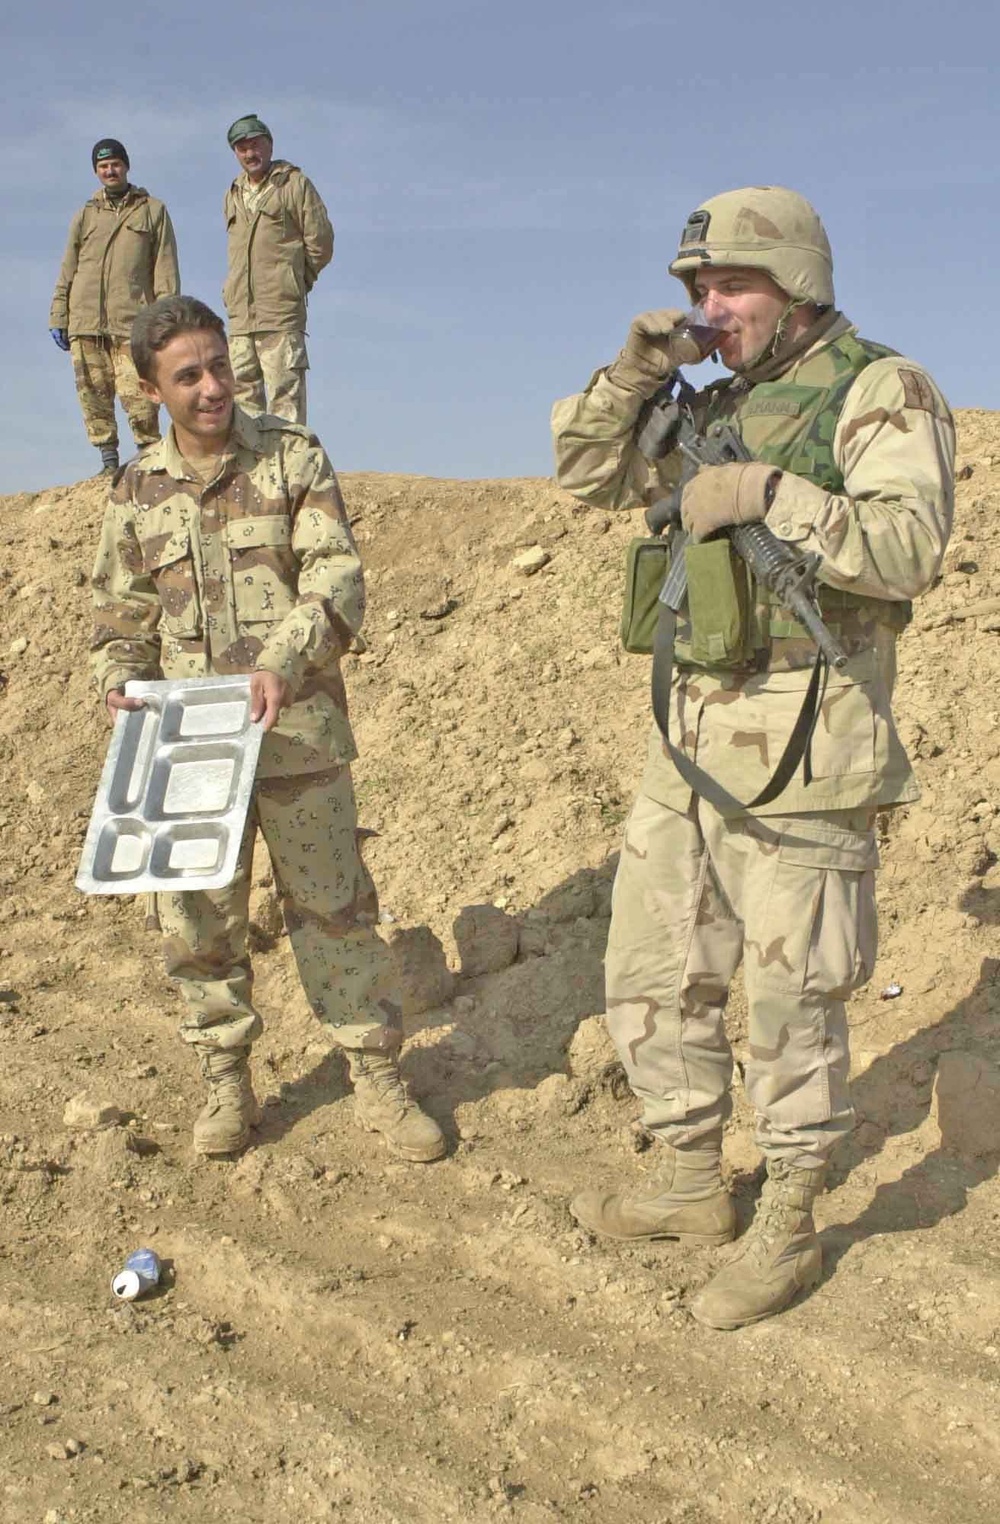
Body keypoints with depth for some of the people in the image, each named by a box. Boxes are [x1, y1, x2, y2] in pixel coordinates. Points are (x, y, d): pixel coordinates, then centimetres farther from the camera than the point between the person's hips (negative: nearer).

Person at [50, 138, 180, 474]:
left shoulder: (153, 210, 11)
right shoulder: (85, 215, 18)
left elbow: (165, 269, 4)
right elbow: (67, 271, 17)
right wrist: (58, 317, 9)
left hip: (132, 321, -3)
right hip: (85, 322, 3)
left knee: (138, 395, -13)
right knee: (94, 396, 0)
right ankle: (108, 459, 8)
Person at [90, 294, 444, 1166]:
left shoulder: (294, 457, 0)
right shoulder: (138, 491, 8)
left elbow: (338, 579, -10)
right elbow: (121, 614, 15)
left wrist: (283, 661, -27)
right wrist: (119, 682, -6)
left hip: (298, 733, -2)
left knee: (334, 905, 4)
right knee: (199, 919, 8)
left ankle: (378, 1081, 16)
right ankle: (226, 1084, 25)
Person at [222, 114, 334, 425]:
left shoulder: (294, 184, 0)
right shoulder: (233, 195, 19)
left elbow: (320, 243, -1)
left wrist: (294, 281, 5)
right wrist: (233, 290, 15)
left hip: (281, 316, -7)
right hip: (240, 315, 7)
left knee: (284, 399, -10)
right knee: (243, 396, 9)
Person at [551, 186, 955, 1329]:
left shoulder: (881, 393, -6)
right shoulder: (714, 409, 16)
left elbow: (912, 547, -20)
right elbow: (586, 474, 20)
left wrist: (775, 495, -25)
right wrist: (632, 374, 5)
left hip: (802, 749, -8)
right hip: (692, 736, 8)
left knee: (789, 999, 3)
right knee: (651, 973, 14)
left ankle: (787, 1230, 21)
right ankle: (690, 1185, 33)